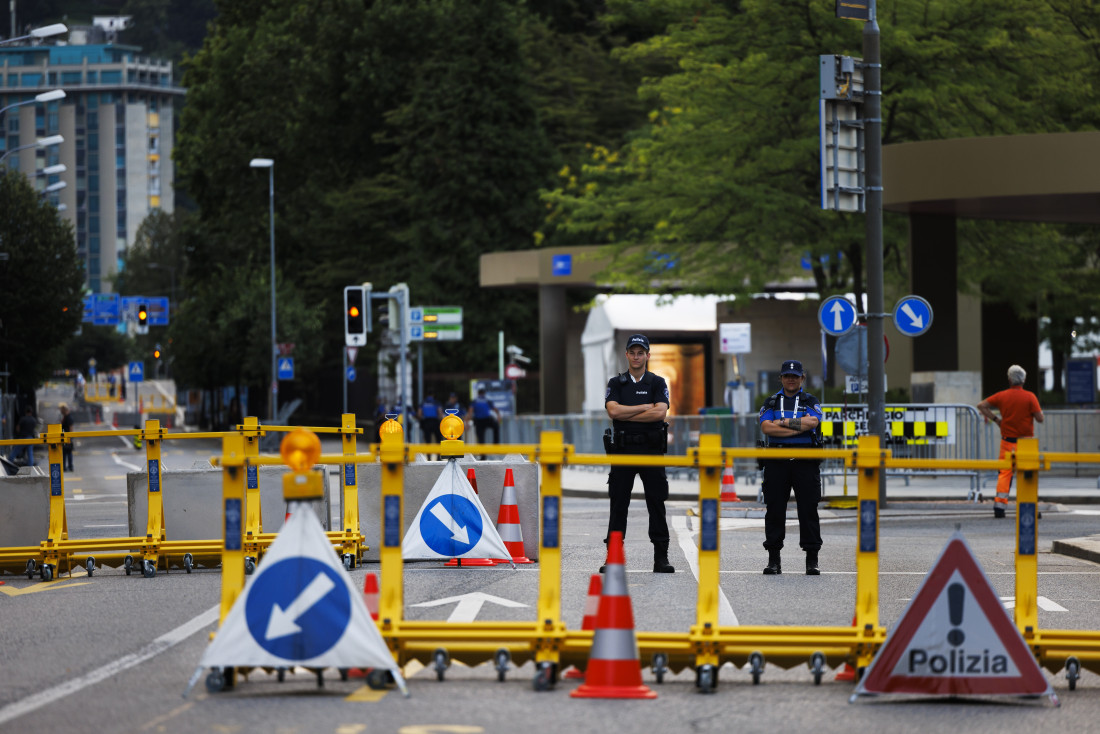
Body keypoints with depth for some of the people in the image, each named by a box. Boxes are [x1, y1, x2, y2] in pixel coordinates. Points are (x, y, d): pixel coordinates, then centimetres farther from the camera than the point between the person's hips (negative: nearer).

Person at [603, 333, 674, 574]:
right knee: (618, 504, 1)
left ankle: (661, 557, 3)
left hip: (651, 448, -1)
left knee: (656, 504, 0)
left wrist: (627, 414, -9)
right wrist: (645, 407, -9)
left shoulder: (658, 383, 6)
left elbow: (660, 412, -10)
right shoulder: (616, 383, 9)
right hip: (622, 449, 1)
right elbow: (613, 410, -9)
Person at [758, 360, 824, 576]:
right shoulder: (772, 402, 13)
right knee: (775, 509, 0)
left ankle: (812, 560, 2)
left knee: (808, 509, -2)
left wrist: (783, 422, -8)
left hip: (805, 461, -1)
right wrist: (799, 427, -10)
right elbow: (766, 428, -6)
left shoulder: (811, 402, 10)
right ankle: (774, 560, 6)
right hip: (777, 461, 1)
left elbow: (812, 422, -11)